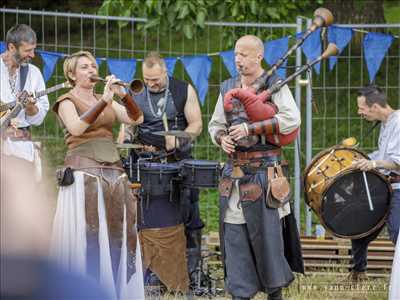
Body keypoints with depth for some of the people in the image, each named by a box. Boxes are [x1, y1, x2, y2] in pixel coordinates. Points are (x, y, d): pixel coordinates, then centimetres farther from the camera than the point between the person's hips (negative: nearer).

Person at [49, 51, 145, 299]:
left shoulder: (105, 101, 19)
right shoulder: (67, 101, 2)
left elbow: (136, 118, 6)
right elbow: (76, 127, -19)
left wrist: (123, 95, -10)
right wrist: (104, 100, -24)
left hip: (114, 172, 6)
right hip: (83, 173, -6)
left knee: (118, 236, 3)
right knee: (87, 235, -10)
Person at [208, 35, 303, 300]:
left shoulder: (275, 85, -3)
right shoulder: (228, 88, 13)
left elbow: (292, 119, -17)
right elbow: (215, 124, 21)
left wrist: (250, 129, -20)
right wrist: (221, 138, -3)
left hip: (265, 170, -5)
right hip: (234, 171, 5)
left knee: (267, 231, -3)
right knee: (234, 233, 2)